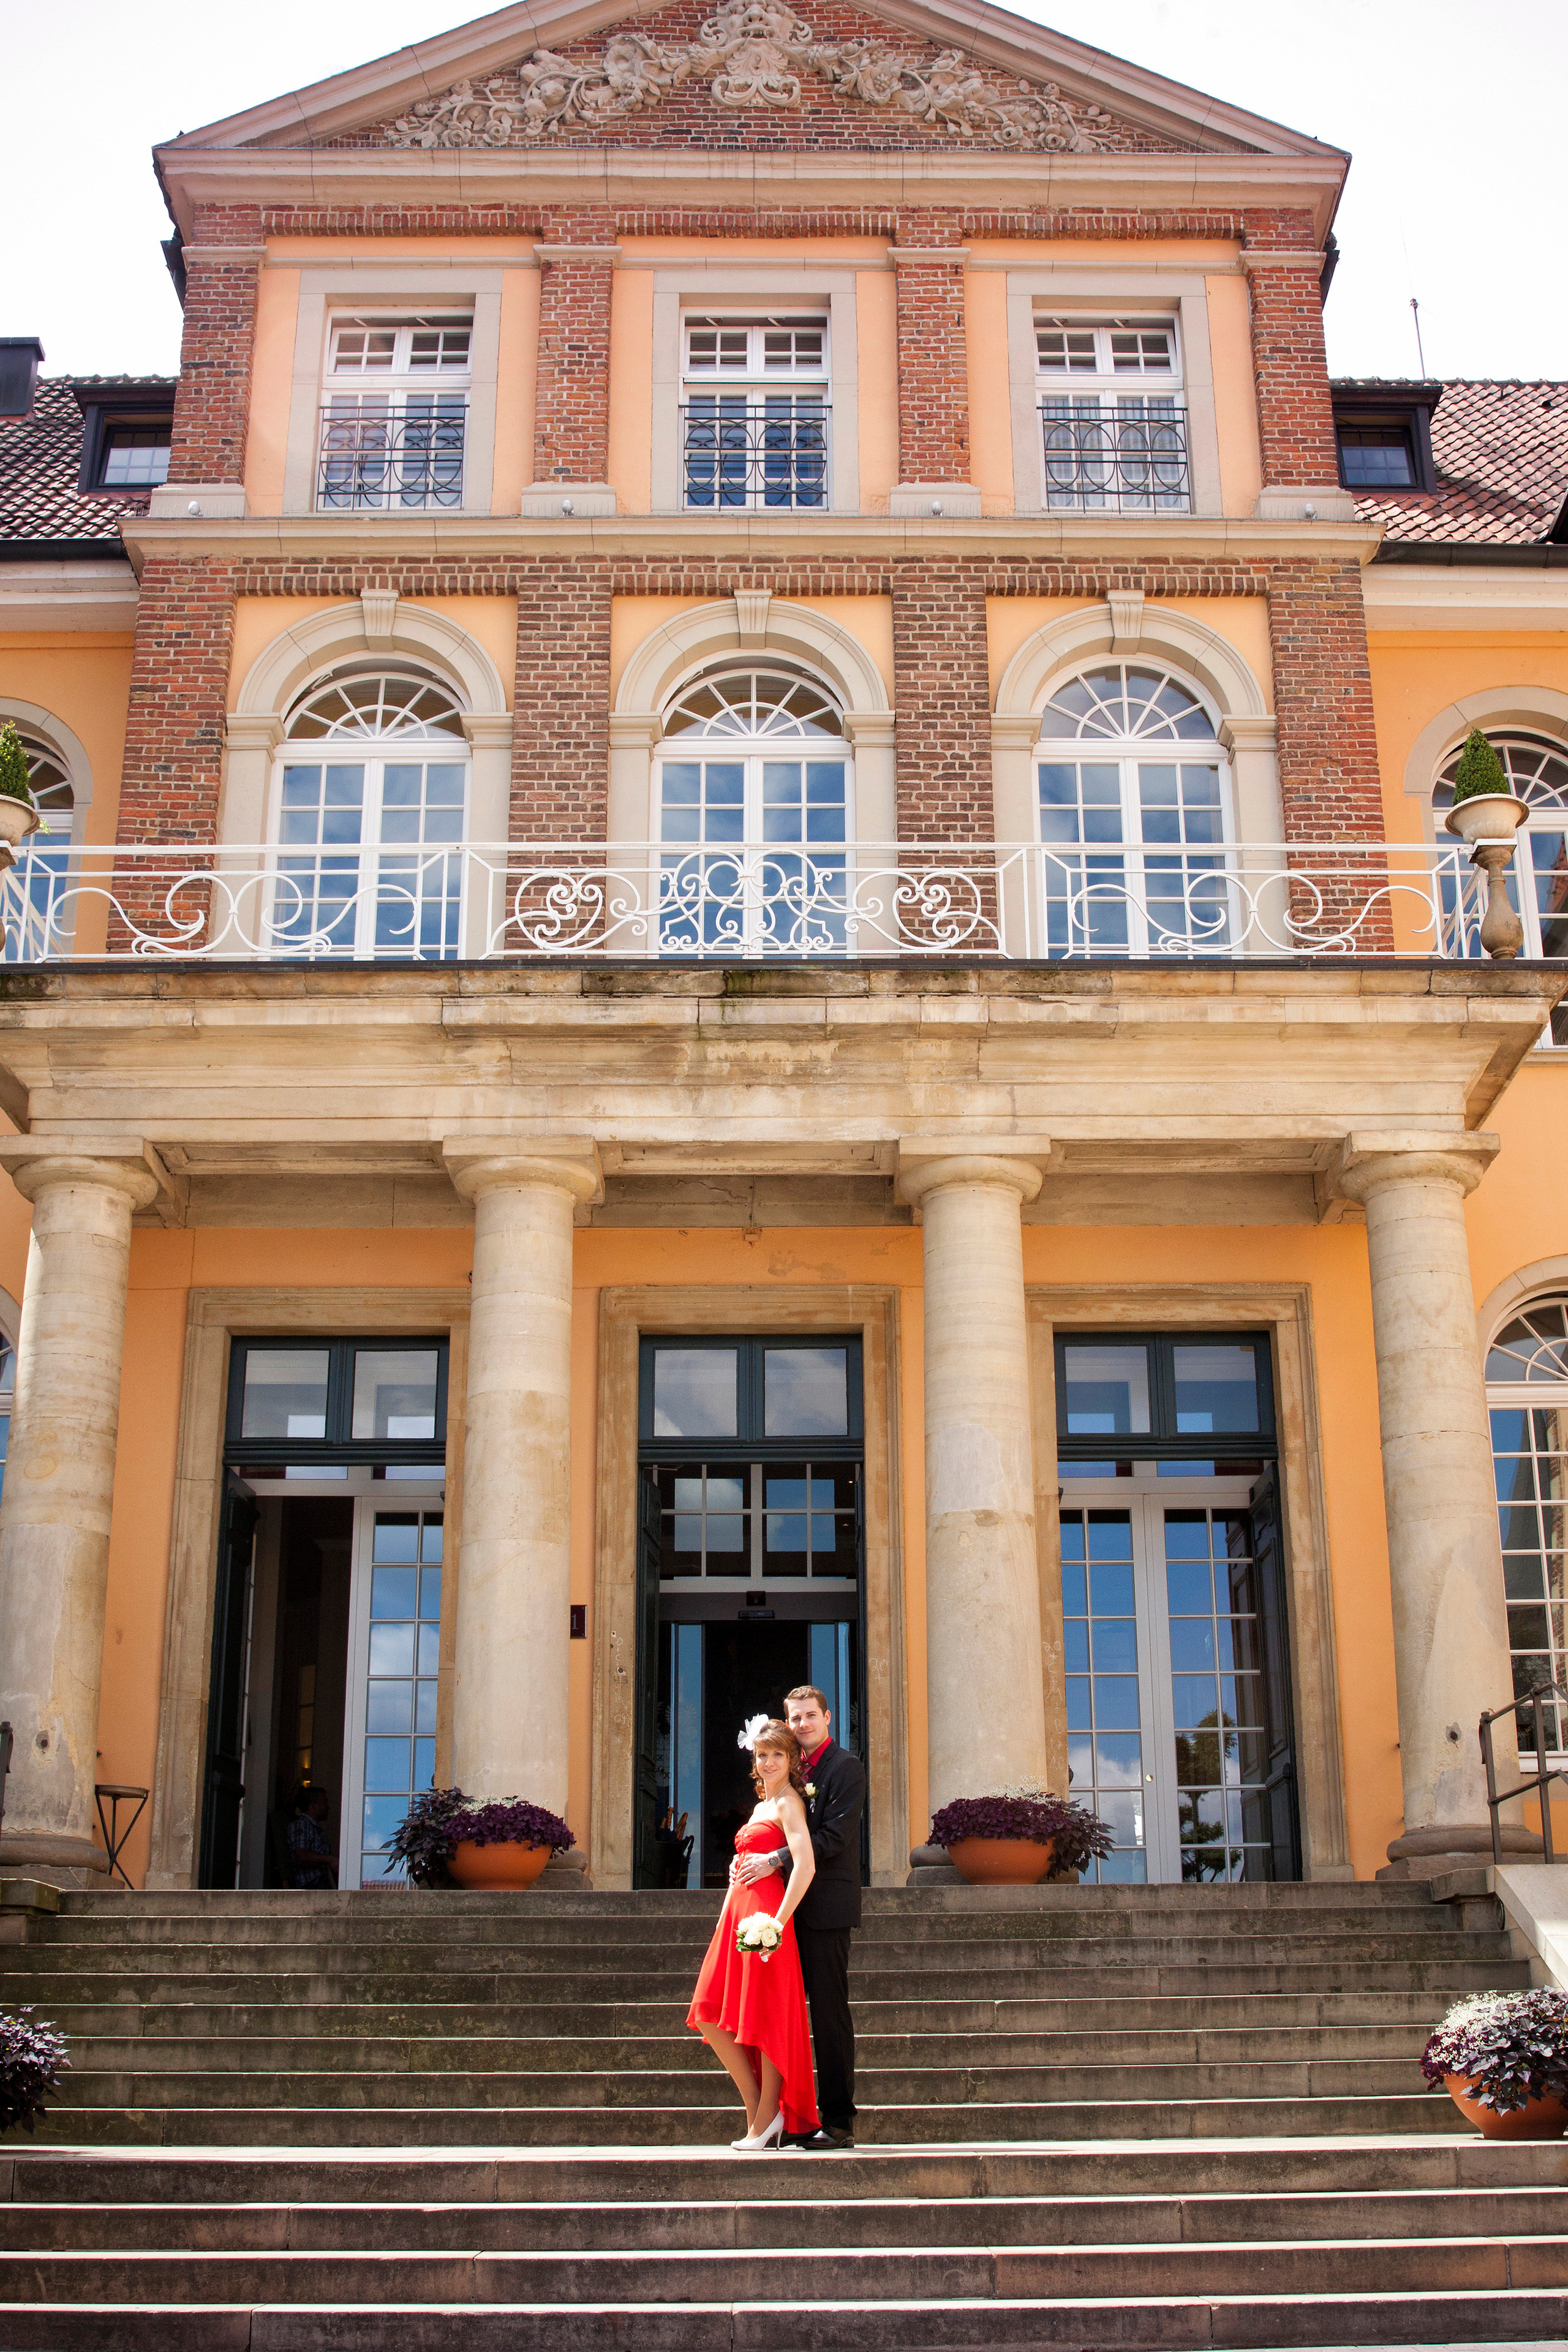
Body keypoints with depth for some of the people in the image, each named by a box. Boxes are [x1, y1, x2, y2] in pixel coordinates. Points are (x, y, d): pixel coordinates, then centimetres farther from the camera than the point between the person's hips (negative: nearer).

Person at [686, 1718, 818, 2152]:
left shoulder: (788, 1802, -7)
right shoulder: (762, 1805, 21)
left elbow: (805, 1866, -20)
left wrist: (777, 1922, -24)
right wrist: (727, 1916, 13)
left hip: (767, 1916, -9)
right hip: (738, 1915, 9)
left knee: (765, 2018, -4)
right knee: (710, 2017, 5)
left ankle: (765, 2121, 4)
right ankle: (757, 2109, 13)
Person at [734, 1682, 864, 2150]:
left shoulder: (845, 1767, -6)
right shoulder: (794, 1769, 17)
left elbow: (834, 1836, -16)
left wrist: (774, 1861, -20)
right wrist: (748, 1856, 1)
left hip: (827, 1906, -8)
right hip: (791, 1905, 8)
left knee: (829, 2011, -5)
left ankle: (838, 2120, 0)